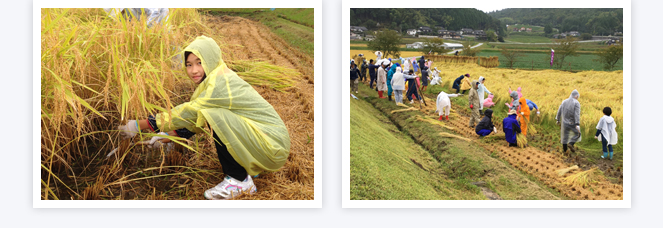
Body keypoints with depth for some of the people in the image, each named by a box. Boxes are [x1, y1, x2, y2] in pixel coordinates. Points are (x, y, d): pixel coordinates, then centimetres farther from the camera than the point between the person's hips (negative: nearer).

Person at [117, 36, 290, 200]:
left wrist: (139, 125, -14)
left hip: (274, 144, -10)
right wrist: (167, 136, 1)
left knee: (218, 118, -21)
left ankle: (239, 181, -7)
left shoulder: (221, 83, -19)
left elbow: (188, 112, -19)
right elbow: (194, 121, 13)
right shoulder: (213, 80, 10)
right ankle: (249, 168, 16)